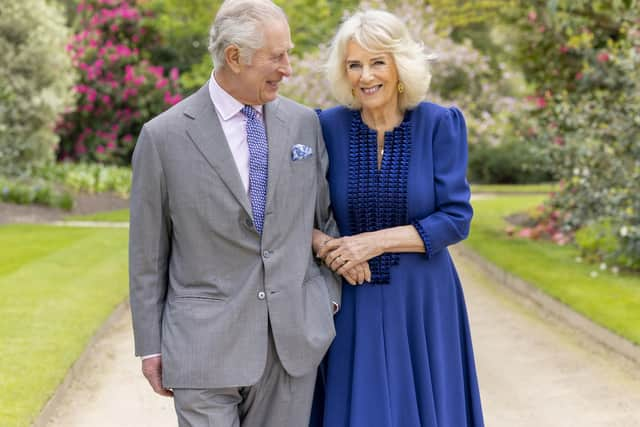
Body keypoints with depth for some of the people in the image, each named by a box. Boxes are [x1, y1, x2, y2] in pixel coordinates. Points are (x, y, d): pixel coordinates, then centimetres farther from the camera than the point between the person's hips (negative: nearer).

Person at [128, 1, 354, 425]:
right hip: (206, 342, -3)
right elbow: (148, 252, -1)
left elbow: (325, 214, 15)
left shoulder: (304, 123, 4)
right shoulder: (164, 136, -6)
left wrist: (329, 295, 8)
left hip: (296, 337, 3)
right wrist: (150, 346, 1)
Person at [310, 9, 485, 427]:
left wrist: (375, 241, -17)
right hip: (351, 304, 1)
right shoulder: (328, 126, -3)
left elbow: (456, 218, -10)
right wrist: (322, 244, -18)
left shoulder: (440, 124, -6)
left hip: (422, 302, -1)